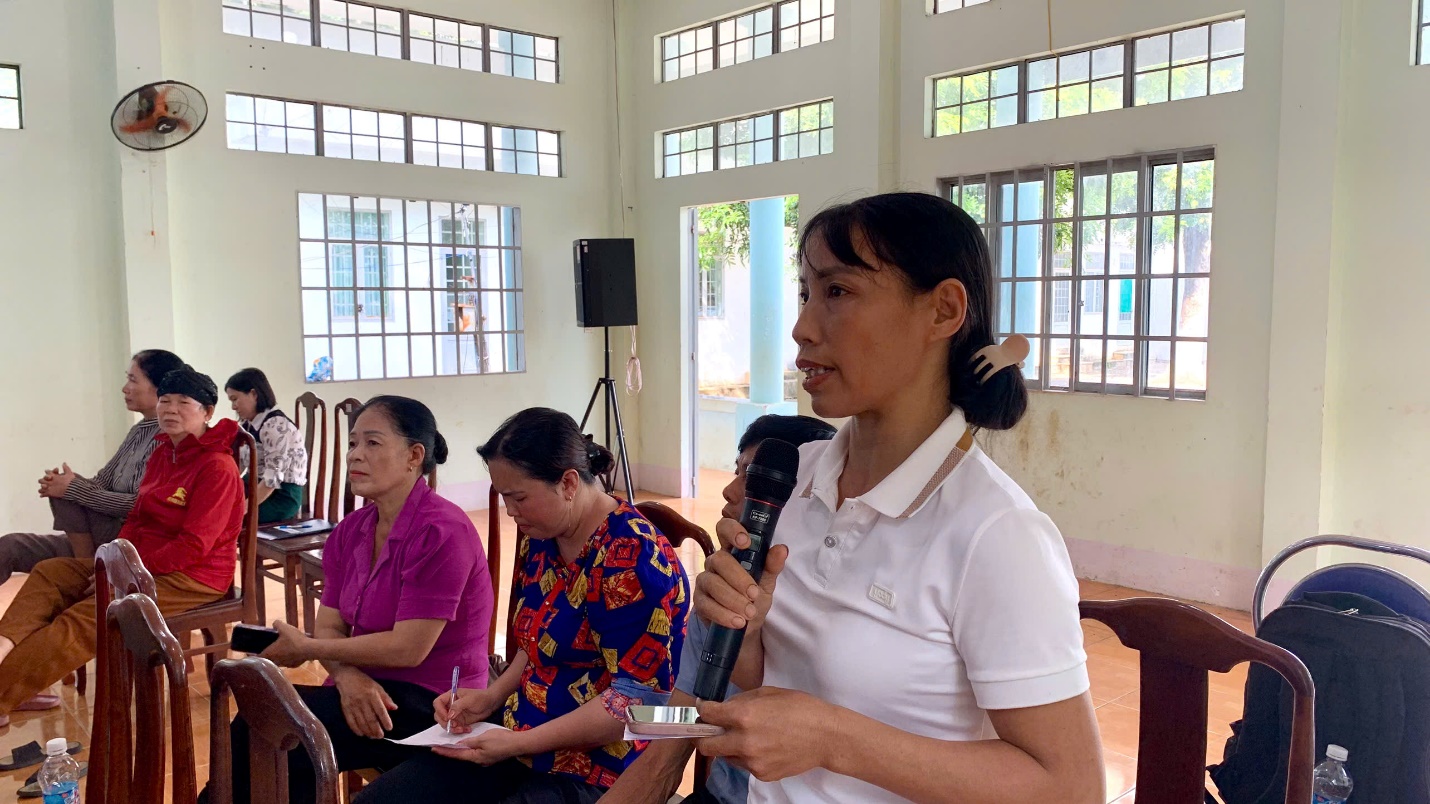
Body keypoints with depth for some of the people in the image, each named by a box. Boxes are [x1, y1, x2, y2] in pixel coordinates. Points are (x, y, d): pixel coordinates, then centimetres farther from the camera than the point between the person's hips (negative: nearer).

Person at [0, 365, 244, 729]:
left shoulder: (217, 466, -17)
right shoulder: (162, 454, 13)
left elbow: (194, 546, -21)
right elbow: (137, 518, 13)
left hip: (192, 577, -10)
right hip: (142, 562, 10)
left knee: (82, 619, -23)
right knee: (49, 573, -3)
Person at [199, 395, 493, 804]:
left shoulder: (441, 532, -19)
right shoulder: (350, 530, 7)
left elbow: (408, 648, -20)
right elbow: (329, 626, 6)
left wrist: (306, 648, -12)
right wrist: (348, 675, -17)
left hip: (430, 707, -7)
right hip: (366, 691, 7)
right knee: (255, 723, -17)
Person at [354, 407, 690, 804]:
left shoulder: (633, 557, -22)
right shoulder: (543, 538, 5)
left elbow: (639, 697, -23)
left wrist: (518, 743, -21)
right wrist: (492, 696, 2)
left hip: (599, 771, -8)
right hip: (523, 742, 9)